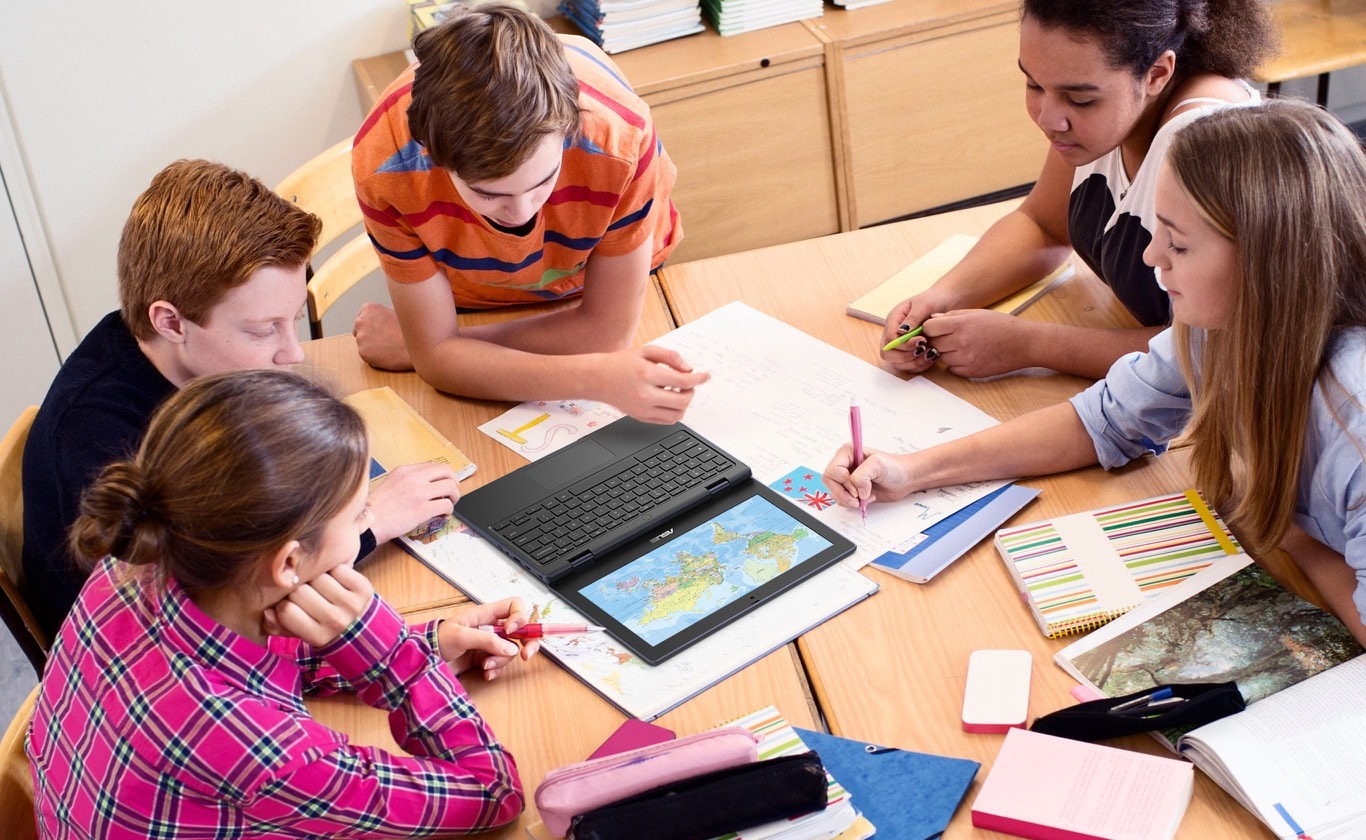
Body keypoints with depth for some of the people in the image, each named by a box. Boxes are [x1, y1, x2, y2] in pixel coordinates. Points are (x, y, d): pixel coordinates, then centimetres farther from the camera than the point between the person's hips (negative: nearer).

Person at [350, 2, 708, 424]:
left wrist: (417, 346, -22)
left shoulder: (621, 140, -41)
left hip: (604, 286, 1)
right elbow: (435, 355, -29)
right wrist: (596, 378, -46)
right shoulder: (383, 165, -38)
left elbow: (606, 330, -27)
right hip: (471, 303, 0)